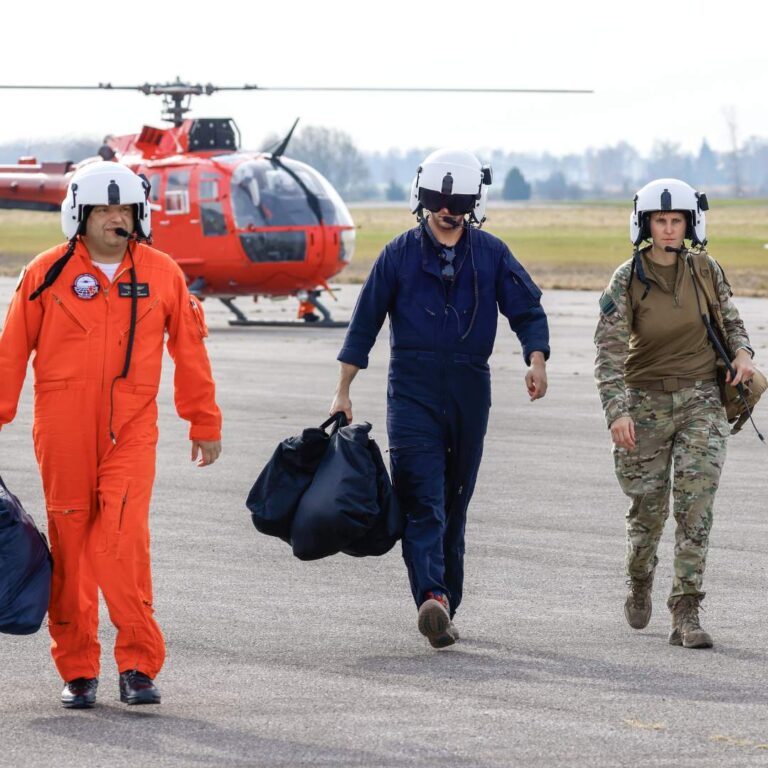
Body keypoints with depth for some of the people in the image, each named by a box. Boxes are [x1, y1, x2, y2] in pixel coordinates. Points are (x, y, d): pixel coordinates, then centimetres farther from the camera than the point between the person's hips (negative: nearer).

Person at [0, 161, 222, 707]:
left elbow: (189, 351, 14)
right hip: (62, 430, 0)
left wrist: (205, 424, 17)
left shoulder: (162, 275, 6)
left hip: (132, 430, 0)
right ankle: (77, 671, 13)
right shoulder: (48, 273, 3)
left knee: (123, 543, -14)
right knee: (70, 545, 4)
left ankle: (138, 665, -7)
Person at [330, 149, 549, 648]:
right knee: (423, 500, -15)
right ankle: (433, 598, -29)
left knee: (455, 504, 9)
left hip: (470, 391, 2)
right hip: (412, 391, -2)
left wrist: (537, 359, -13)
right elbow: (366, 321, 6)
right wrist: (343, 391, 5)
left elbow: (527, 309, 7)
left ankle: (445, 604, 16)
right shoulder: (401, 253, 3)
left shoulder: (491, 254, 7)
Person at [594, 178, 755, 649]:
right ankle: (640, 580, 41)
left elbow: (730, 319, 14)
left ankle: (687, 615, -10)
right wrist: (617, 412, -29)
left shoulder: (705, 270, -2)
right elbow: (609, 353, -16)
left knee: (696, 506, -11)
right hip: (646, 402, -1)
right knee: (649, 508, 8)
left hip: (702, 401, 1)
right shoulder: (626, 282, -10)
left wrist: (742, 352, -8)